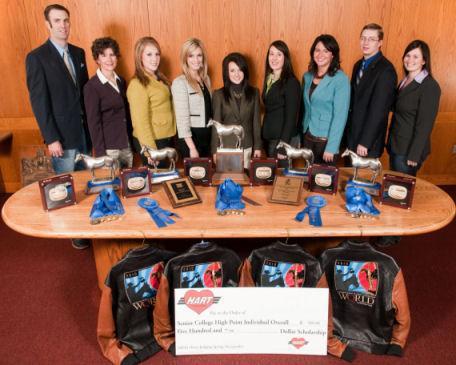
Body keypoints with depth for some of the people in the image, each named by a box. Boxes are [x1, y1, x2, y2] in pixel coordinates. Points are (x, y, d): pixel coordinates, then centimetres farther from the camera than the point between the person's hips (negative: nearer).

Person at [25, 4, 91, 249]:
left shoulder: (78, 53, 10)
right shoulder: (36, 58, -7)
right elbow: (39, 102, -10)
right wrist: (51, 138, -14)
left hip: (84, 130, 5)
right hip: (62, 135, -5)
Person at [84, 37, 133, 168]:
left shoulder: (121, 81, 10)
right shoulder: (91, 87, -9)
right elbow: (94, 123, -11)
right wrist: (100, 154, -14)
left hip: (126, 146, 6)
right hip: (108, 149, -6)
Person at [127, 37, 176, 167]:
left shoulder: (159, 79, 8)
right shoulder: (138, 85, -17)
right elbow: (141, 122, -19)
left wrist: (171, 136, 8)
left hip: (168, 138, 8)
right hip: (152, 142, -8)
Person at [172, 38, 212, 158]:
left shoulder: (206, 79, 10)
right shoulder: (180, 83, -12)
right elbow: (182, 118, -17)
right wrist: (192, 148, -19)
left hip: (207, 135, 7)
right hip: (191, 137, -6)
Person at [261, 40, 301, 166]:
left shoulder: (291, 82, -13)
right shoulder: (269, 79, 9)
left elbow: (291, 117, -16)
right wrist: (263, 137, 8)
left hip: (284, 139, -7)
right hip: (268, 138, 7)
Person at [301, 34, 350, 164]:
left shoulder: (341, 79, -11)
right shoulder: (307, 76, 5)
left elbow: (340, 116, -15)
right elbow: (305, 108, 11)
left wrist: (331, 147, -19)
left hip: (326, 140, -5)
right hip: (307, 138, 5)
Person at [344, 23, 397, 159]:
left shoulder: (386, 70, -16)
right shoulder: (359, 65, 10)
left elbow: (378, 110, -19)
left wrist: (365, 143, -19)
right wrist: (347, 131, 7)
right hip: (351, 136, 7)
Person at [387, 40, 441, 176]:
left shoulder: (430, 86, -16)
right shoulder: (405, 81, 8)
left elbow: (425, 124, -18)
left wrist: (414, 155, -19)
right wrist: (390, 143, 11)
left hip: (409, 149, -7)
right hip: (395, 145, 7)